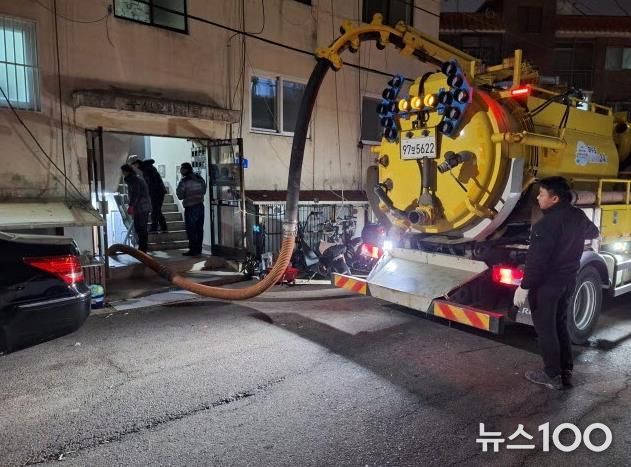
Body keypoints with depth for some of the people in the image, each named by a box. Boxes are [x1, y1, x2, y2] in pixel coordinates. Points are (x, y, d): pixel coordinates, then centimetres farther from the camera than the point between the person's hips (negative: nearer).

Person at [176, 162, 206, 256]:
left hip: (190, 207, -6)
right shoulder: (200, 179, 5)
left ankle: (193, 249, 1)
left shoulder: (184, 181, -12)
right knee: (199, 228, 10)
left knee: (191, 229, 1)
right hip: (200, 205, 6)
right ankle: (198, 249, 16)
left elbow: (180, 195, -9)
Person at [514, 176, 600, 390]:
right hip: (568, 281, 9)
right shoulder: (578, 216, 4)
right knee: (560, 326, 20)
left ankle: (552, 376, 14)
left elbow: (536, 259, -25)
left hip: (546, 284, -9)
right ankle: (566, 371, 27)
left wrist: (524, 286, -20)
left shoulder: (548, 223, -23)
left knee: (545, 330, 4)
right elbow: (594, 233, 28)